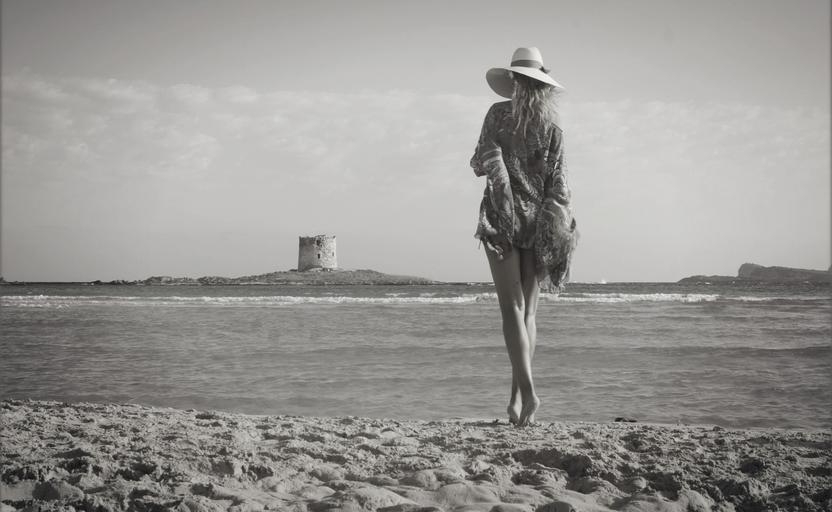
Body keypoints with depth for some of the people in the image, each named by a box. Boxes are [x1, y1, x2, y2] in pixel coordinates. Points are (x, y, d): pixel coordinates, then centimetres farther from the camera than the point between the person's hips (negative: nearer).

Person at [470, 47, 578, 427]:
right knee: (528, 310, 9)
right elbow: (557, 178, 2)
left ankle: (527, 390, -21)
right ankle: (517, 396, 8)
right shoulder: (552, 124, 6)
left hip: (503, 216, -3)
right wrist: (559, 224, 3)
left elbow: (481, 164, -5)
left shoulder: (499, 114, -2)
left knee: (513, 307, -6)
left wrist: (481, 160, 17)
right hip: (538, 219, 3)